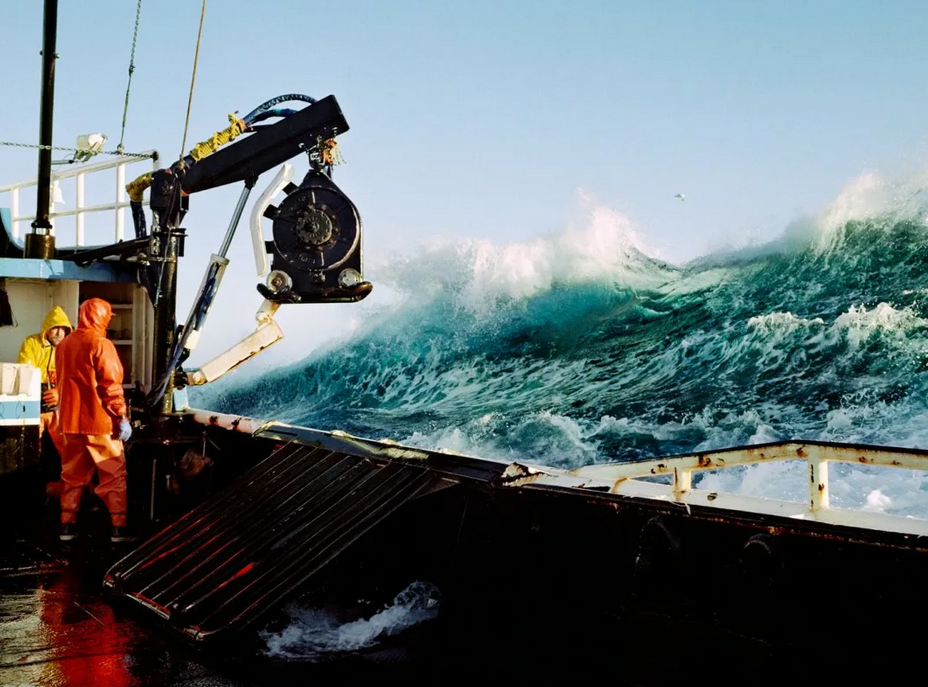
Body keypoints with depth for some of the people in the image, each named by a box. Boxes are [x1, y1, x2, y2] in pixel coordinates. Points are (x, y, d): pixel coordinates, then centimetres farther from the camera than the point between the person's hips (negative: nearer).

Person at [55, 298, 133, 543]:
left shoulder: (64, 344, 10)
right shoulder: (101, 344, -13)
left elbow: (63, 383, 18)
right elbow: (111, 385, -16)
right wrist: (122, 417, -12)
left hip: (70, 420, 7)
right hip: (99, 421, -7)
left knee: (73, 475, 13)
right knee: (113, 475, 0)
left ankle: (67, 526, 15)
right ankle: (119, 528, 0)